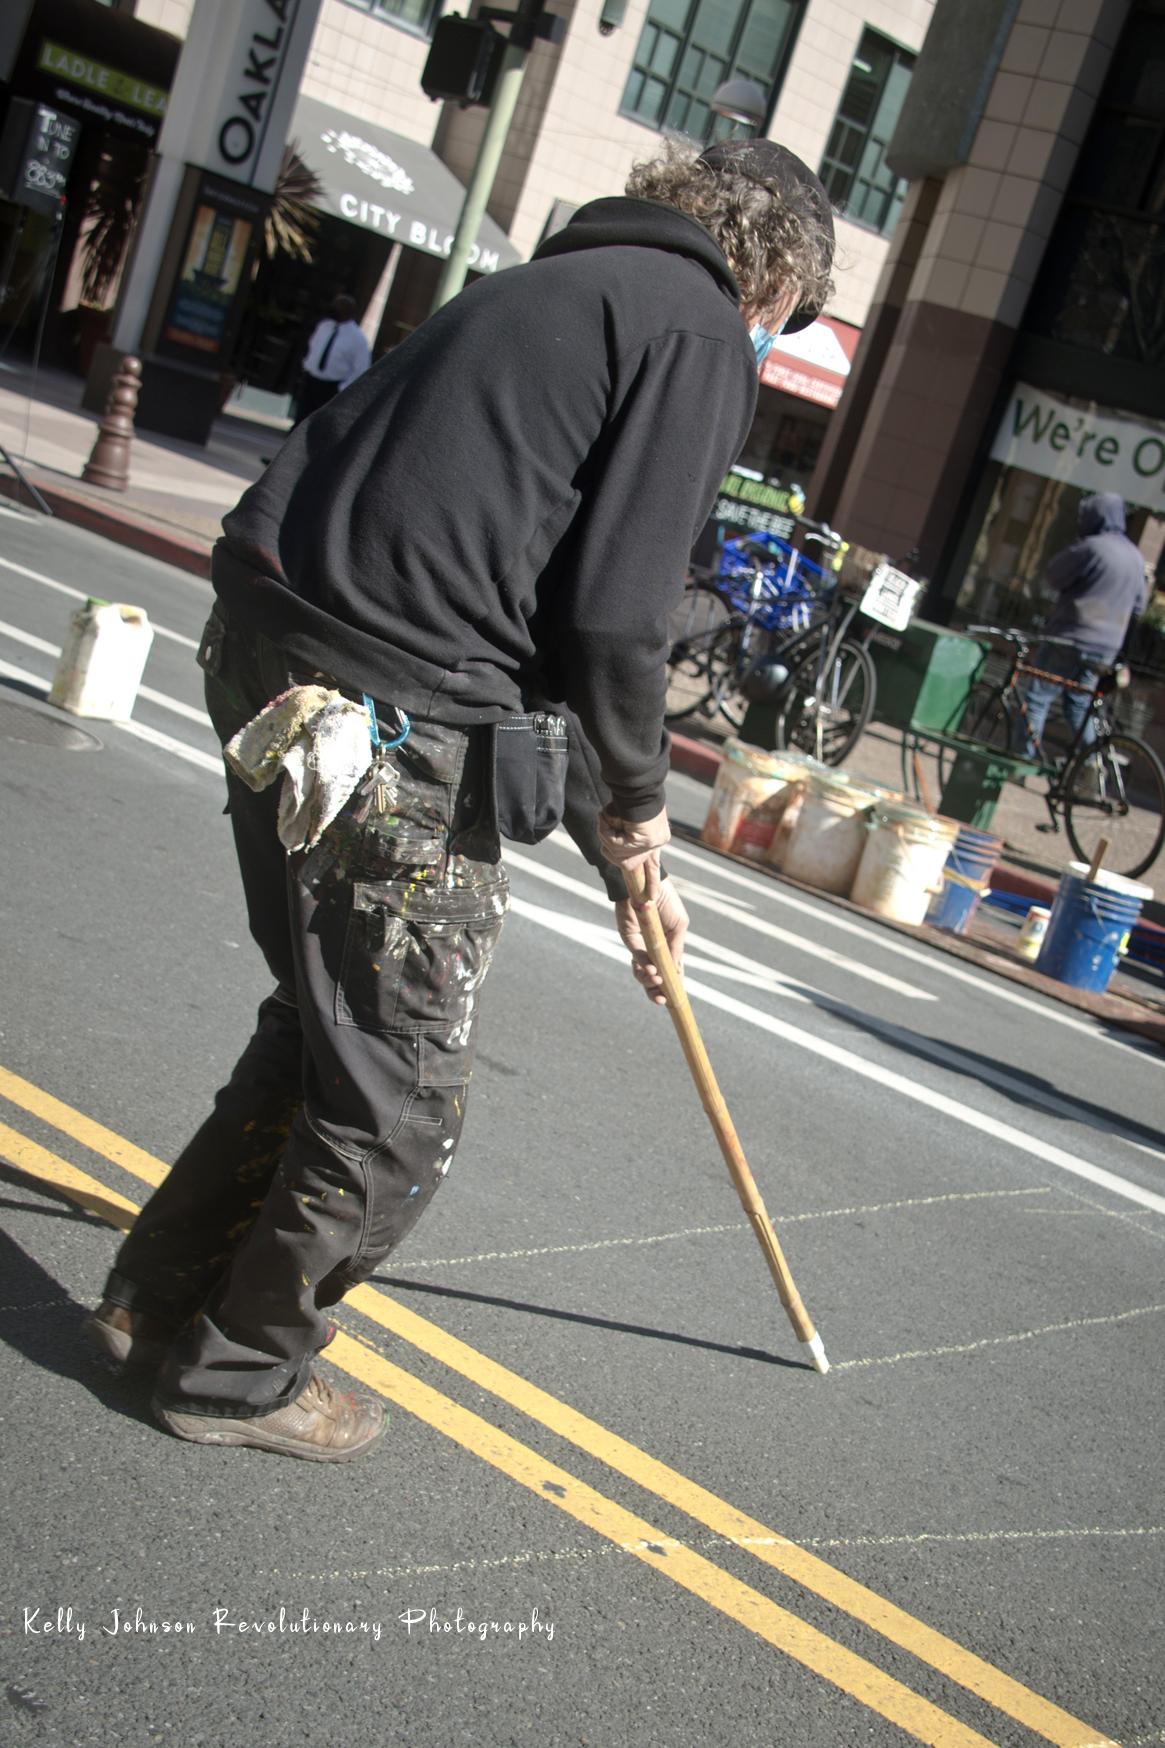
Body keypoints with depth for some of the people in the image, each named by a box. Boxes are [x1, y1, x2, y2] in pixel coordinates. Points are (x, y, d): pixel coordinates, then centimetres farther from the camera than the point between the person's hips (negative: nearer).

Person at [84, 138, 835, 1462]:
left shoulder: (561, 286, 26)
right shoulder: (703, 331, -2)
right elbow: (613, 618, -13)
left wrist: (615, 856, 31)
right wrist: (635, 805, 7)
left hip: (268, 651, 9)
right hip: (394, 721, -9)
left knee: (328, 1021, 25)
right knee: (403, 1093, 7)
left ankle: (160, 1301, 37)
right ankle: (241, 1374, 24)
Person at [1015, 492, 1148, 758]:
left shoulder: (1091, 547, -15)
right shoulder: (1136, 556, 10)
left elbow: (1054, 577, -7)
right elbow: (1139, 604, 18)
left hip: (1070, 639, -7)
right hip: (1106, 649, 7)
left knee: (1037, 698, 1)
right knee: (1079, 706, 18)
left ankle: (1023, 756, 0)